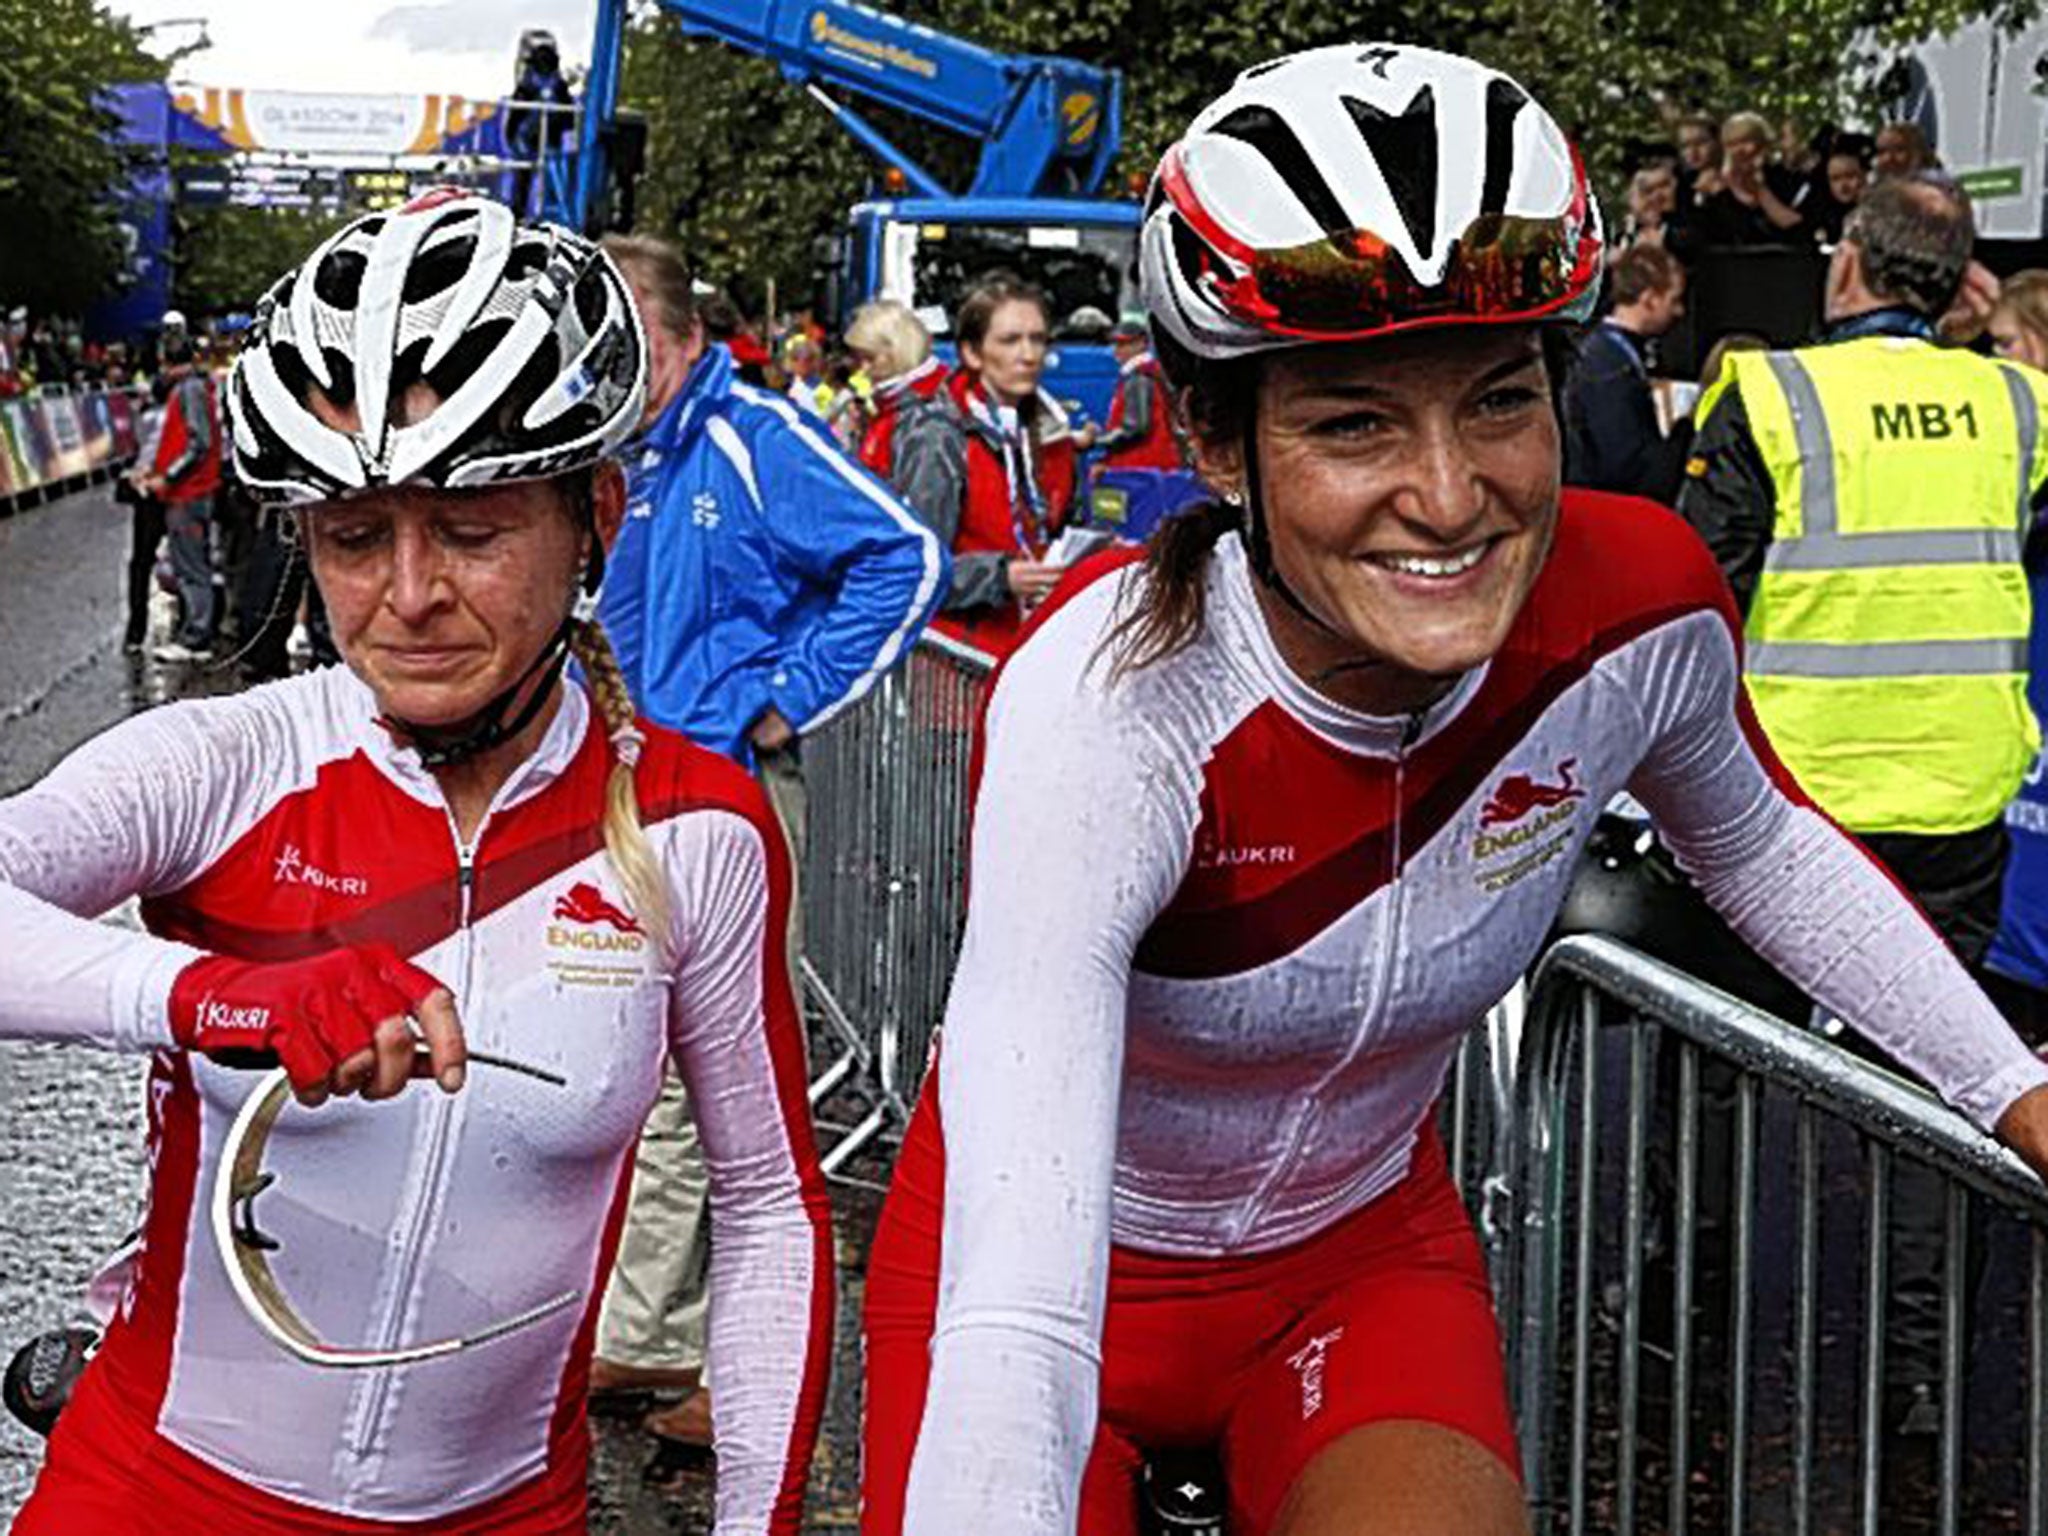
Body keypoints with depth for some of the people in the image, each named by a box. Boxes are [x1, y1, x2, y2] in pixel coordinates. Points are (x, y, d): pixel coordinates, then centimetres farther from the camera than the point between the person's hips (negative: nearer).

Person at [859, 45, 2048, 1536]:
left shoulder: (1643, 606, -20)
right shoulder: (1109, 705, -34)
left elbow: (1761, 847, 6)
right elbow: (1017, 1324, -42)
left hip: (1360, 1254, 3)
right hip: (1077, 1267, -2)